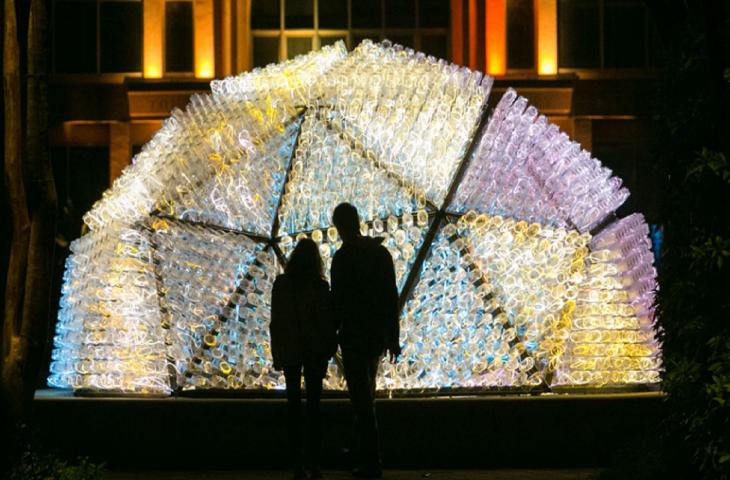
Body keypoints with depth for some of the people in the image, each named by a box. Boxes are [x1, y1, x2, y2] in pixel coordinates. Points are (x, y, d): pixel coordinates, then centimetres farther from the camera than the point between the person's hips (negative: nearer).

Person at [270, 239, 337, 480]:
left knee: (294, 404, 8)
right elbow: (329, 321, -8)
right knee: (313, 405, 3)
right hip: (315, 351, -1)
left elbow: (275, 321, -2)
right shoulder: (320, 286, -9)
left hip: (289, 351, 1)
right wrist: (329, 349, 3)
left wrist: (277, 353, 4)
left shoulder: (281, 284, -5)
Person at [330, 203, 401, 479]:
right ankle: (362, 450, 26)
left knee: (362, 398, -4)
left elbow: (338, 301, -14)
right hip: (377, 335, 6)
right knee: (366, 396, 19)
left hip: (354, 335, -6)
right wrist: (393, 337, 12)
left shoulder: (343, 257, -12)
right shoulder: (381, 252, 6)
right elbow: (392, 297, 7)